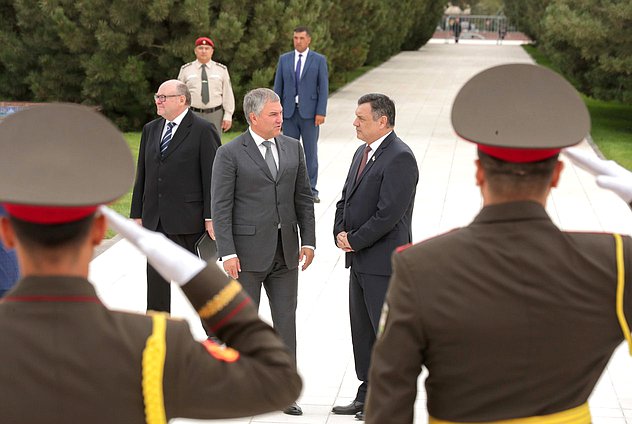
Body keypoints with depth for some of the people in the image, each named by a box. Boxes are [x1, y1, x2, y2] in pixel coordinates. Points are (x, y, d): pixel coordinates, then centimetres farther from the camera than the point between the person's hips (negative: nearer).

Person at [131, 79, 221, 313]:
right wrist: (137, 213, 11)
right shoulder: (150, 130, 13)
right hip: (155, 221, 5)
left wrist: (211, 217, -14)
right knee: (156, 281, 6)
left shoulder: (203, 131, -6)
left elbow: (212, 177, -9)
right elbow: (142, 175, 15)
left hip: (189, 221, -5)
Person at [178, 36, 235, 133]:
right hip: (192, 114, 0)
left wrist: (228, 116, -3)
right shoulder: (185, 69, 6)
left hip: (215, 115, 0)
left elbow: (228, 94, 4)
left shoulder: (222, 70, 6)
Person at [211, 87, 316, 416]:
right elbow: (221, 207, -9)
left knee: (286, 320, 6)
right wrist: (227, 253, -15)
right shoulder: (230, 153, -6)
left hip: (285, 251, 5)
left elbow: (303, 198, 11)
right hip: (247, 250, -4)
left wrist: (308, 241, 4)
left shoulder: (293, 148, 8)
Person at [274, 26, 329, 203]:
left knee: (311, 152, 2)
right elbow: (278, 86, 9)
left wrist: (321, 112, -10)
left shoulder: (319, 60, 1)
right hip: (289, 112, 2)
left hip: (309, 112, -2)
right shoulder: (284, 59, 9)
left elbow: (323, 88, -2)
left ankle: (311, 190, 7)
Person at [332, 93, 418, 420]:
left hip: (384, 261, -10)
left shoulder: (399, 158, -17)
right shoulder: (362, 153, 14)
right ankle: (368, 393, 25)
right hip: (359, 259, 10)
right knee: (362, 329, 15)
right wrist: (341, 232, 1)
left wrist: (355, 241, -14)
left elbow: (389, 213, -22)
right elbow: (346, 199, 19)